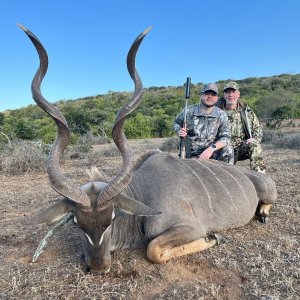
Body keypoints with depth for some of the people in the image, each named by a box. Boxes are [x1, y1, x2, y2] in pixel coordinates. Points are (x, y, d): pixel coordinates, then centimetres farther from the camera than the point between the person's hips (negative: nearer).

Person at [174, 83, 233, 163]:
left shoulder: (222, 115, -5)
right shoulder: (189, 111, -8)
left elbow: (226, 137, -10)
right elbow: (176, 123, 9)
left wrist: (212, 148, -28)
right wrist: (179, 131, -15)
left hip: (211, 153, 1)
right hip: (191, 155, -1)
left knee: (227, 150, -23)